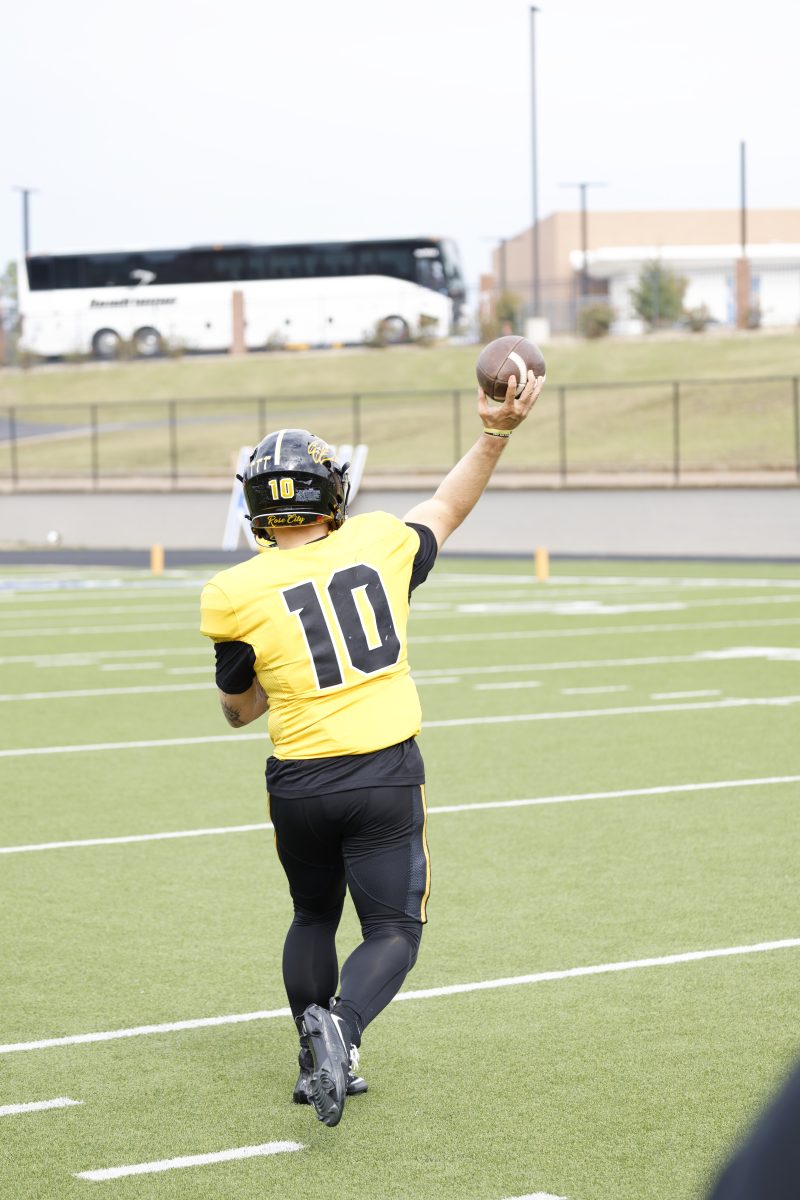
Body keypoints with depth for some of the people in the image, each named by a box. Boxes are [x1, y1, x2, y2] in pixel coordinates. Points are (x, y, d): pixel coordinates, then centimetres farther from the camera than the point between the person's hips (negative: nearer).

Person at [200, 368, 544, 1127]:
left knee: (313, 918, 24)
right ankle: (340, 1025, -21)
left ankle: (317, 1063, 22)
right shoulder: (380, 546, -1)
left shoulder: (236, 596, -6)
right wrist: (497, 433, 26)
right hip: (385, 778, 0)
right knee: (393, 933, 6)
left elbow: (239, 710, 7)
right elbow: (447, 507, 20)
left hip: (299, 782, 0)